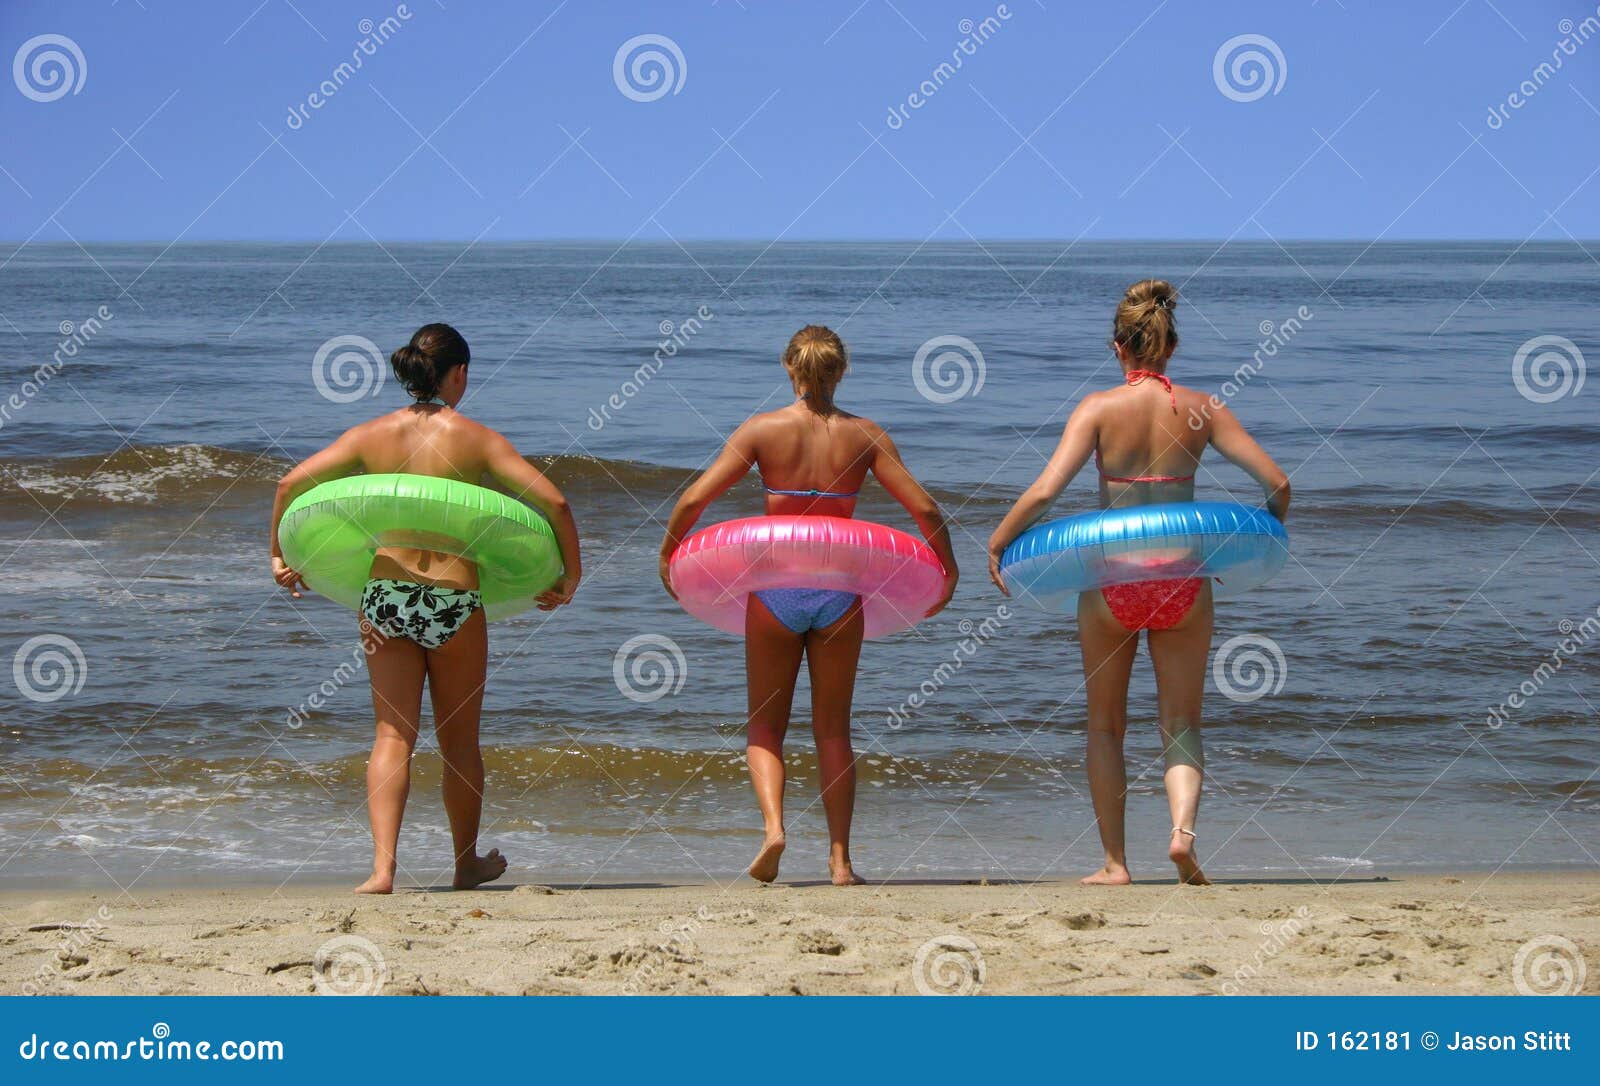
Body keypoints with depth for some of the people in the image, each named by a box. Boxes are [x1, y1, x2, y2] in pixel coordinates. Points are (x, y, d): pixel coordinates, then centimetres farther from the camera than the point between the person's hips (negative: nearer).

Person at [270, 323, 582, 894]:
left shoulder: (371, 435, 4)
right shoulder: (475, 438, -3)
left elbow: (291, 483, 1)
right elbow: (553, 502, -8)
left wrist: (280, 555, 14)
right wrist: (571, 574, 5)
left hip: (384, 595, 2)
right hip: (453, 599, -2)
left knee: (393, 735, 5)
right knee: (459, 739, 13)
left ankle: (382, 867, -10)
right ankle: (467, 863, 29)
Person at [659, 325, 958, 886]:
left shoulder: (763, 429, -3)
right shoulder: (864, 435, 0)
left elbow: (694, 499, -7)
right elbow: (924, 508, -3)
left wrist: (667, 554, 9)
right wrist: (948, 568, 12)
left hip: (775, 585, -1)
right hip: (838, 588, 1)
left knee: (765, 727, 11)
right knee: (833, 729, 13)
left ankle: (773, 825, -13)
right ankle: (840, 858, 9)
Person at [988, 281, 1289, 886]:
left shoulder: (1100, 408, -6)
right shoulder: (1201, 410, 0)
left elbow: (1043, 492, -15)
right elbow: (1277, 483, -2)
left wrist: (996, 546, -1)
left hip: (1112, 580, -1)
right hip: (1182, 577, 1)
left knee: (1106, 727, 15)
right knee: (1181, 726, 13)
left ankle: (1114, 862, 12)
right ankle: (1183, 825, -13)